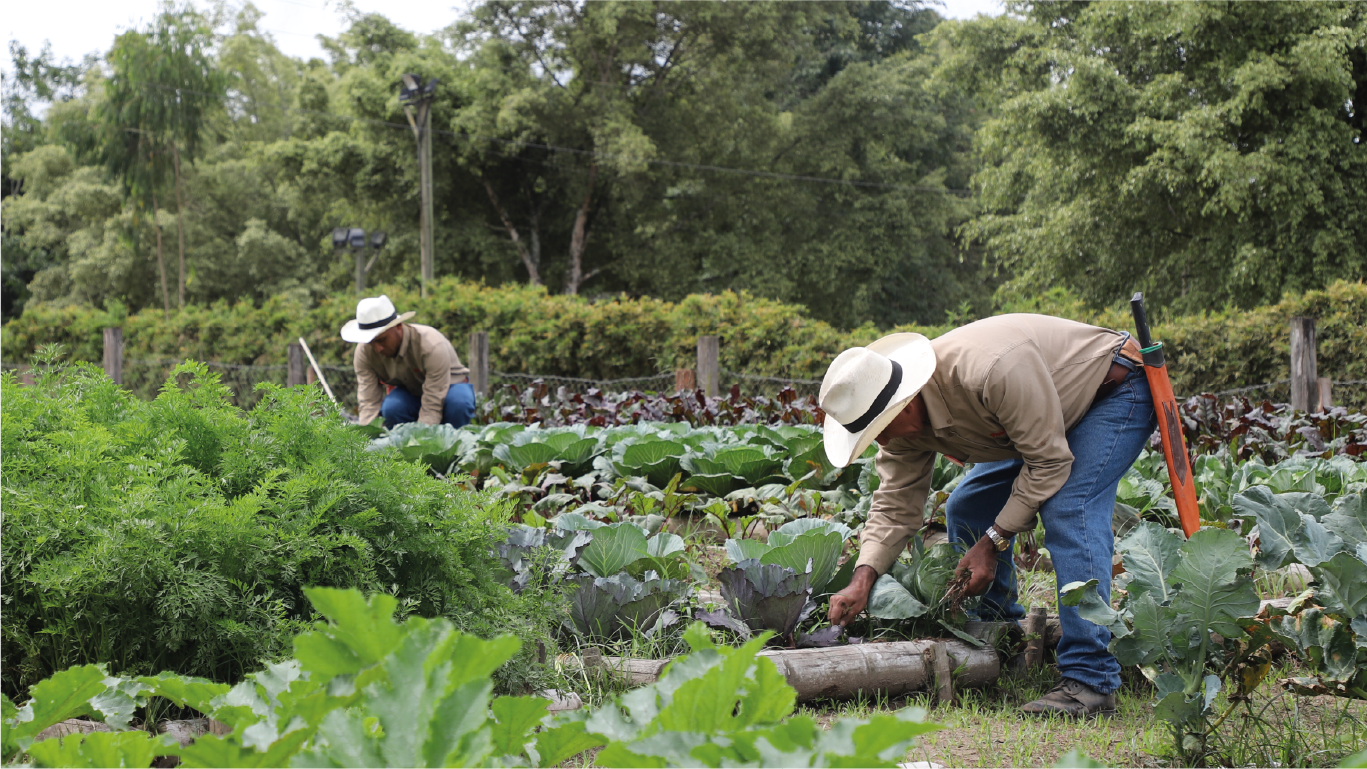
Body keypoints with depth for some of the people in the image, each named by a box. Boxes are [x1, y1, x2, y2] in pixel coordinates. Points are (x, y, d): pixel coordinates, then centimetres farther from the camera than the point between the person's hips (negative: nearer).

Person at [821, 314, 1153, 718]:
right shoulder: (905, 423, -13)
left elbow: (1048, 461, -30)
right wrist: (862, 580, -22)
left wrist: (992, 544, -26)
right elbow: (895, 504, -8)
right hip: (1051, 410, 9)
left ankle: (1091, 681, -27)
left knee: (1067, 512, -26)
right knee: (967, 509, 4)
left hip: (1117, 390, -9)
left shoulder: (991, 370, -40)